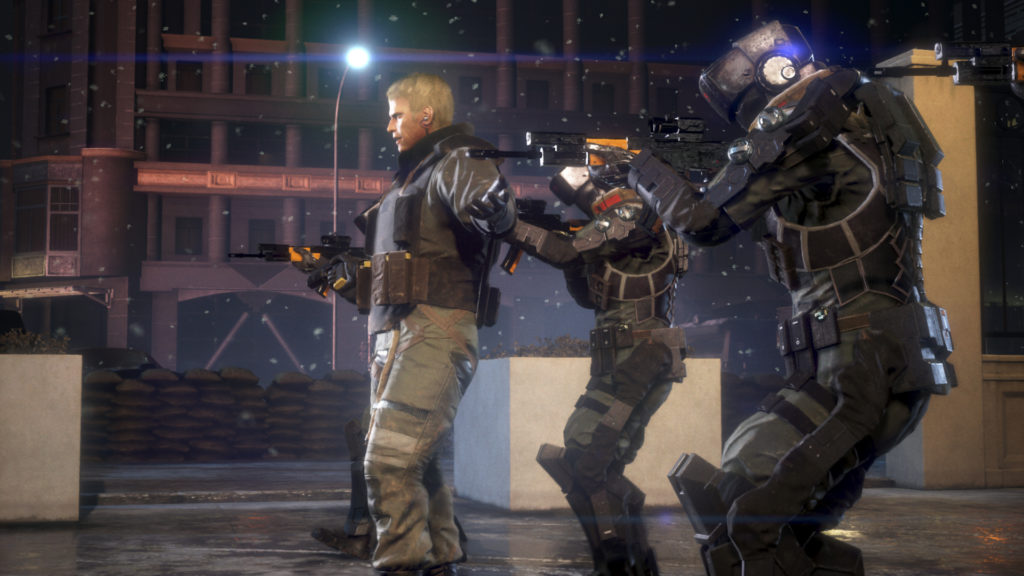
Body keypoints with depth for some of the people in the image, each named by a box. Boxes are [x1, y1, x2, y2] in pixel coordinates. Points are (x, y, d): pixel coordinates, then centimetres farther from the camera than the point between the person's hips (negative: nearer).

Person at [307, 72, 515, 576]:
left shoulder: (456, 164, -6)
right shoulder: (414, 175, 25)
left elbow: (481, 200, -29)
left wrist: (494, 207, -50)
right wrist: (344, 271, 37)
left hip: (432, 332, -10)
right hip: (398, 335, 11)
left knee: (389, 462, -17)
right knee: (415, 463, 13)